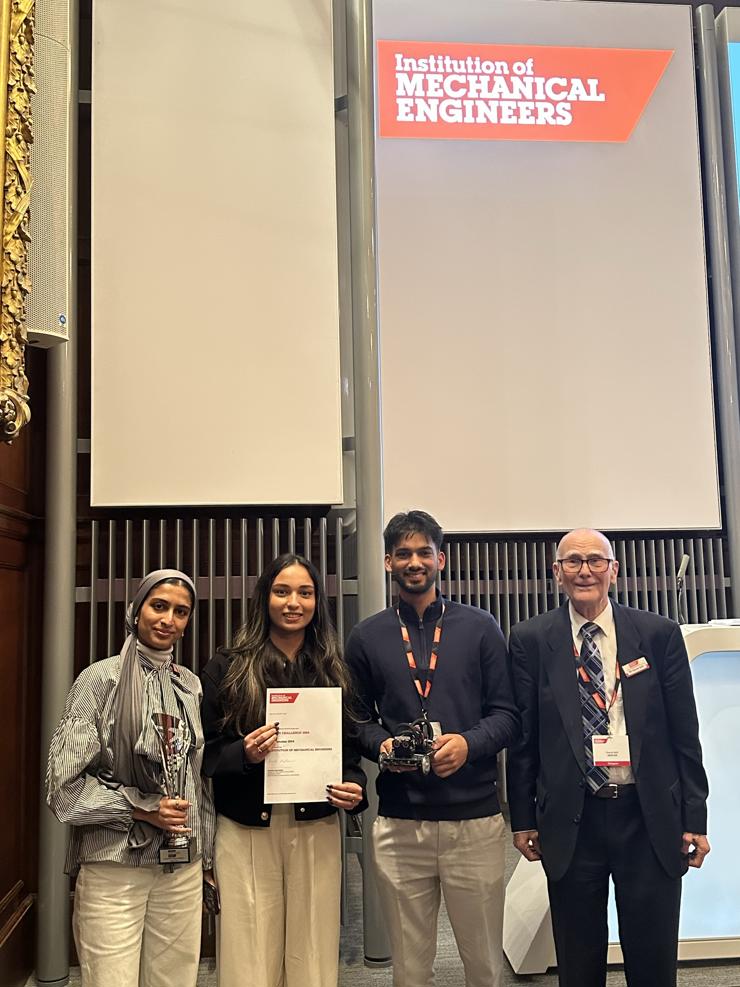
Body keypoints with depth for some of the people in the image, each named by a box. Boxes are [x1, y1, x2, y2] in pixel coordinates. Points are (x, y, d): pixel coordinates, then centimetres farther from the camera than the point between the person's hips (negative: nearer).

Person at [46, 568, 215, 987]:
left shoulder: (192, 685, 8)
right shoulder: (101, 678, -6)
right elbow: (65, 783, -7)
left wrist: (207, 857, 15)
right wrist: (141, 808, -13)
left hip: (183, 867, 4)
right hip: (114, 865, -4)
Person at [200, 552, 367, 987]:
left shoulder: (335, 671, 7)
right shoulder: (227, 669, 0)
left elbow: (351, 750, 11)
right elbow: (204, 753, 0)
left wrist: (354, 787, -8)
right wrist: (244, 754, -18)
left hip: (317, 832, 2)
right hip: (246, 831, -2)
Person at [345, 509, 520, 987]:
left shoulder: (480, 627, 4)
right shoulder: (367, 637, 7)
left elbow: (506, 714, 3)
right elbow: (358, 719, 10)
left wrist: (468, 743, -16)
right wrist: (381, 744, -10)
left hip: (475, 819, -1)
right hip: (399, 823, 1)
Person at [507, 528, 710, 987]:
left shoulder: (660, 634, 1)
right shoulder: (530, 640, 0)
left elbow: (684, 734, 3)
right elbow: (522, 736, 3)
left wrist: (694, 819, 2)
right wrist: (523, 818, 2)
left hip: (650, 817, 0)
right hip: (571, 822, 0)